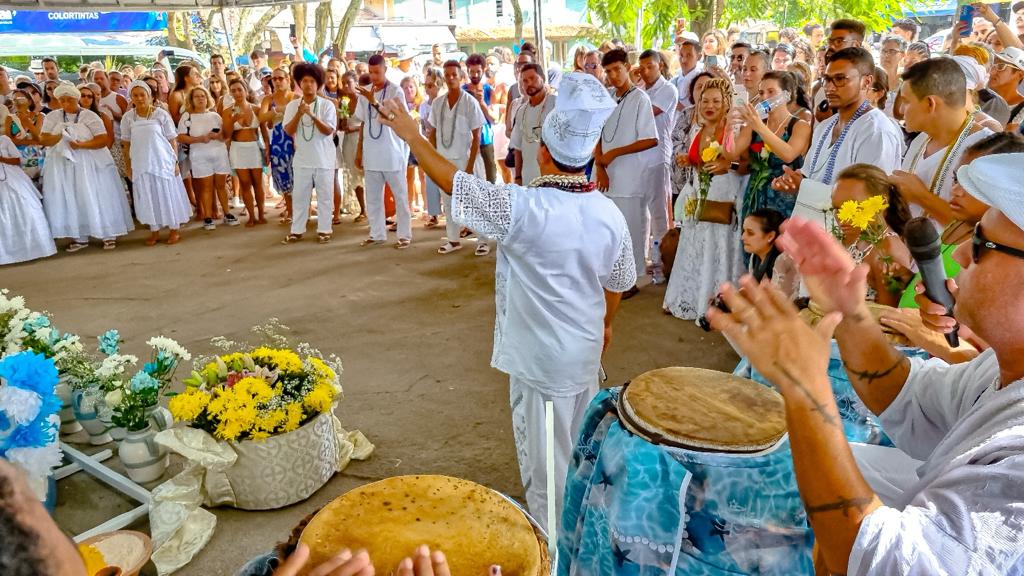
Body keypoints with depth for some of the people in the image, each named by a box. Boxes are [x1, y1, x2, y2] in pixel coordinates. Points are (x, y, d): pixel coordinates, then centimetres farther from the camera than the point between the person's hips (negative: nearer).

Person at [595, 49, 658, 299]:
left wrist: (615, 153, -11)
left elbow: (651, 140, -11)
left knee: (629, 229, 0)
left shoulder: (639, 99, -6)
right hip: (607, 177, 6)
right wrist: (600, 169, -5)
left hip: (629, 178, -5)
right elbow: (598, 138, 11)